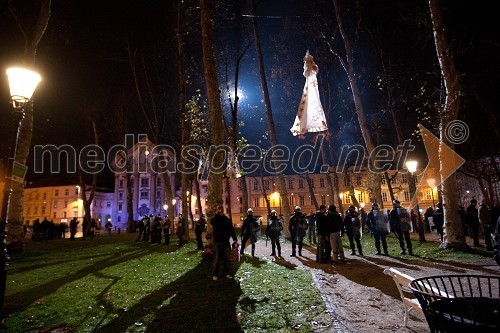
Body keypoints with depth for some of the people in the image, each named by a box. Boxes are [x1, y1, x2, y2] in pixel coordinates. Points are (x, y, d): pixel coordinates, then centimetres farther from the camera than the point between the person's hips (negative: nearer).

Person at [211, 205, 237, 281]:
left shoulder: (227, 219, 8)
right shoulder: (214, 219, 0)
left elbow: (231, 229, 6)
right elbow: (212, 222, -26)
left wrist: (235, 239, -2)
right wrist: (218, 215, -18)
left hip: (226, 242, 3)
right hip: (217, 242, -3)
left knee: (226, 259, 8)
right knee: (217, 259, 0)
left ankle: (226, 273, 20)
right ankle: (215, 274, 11)